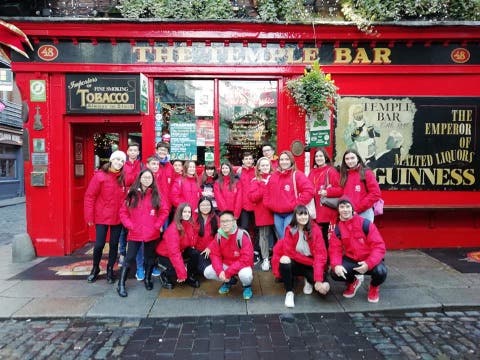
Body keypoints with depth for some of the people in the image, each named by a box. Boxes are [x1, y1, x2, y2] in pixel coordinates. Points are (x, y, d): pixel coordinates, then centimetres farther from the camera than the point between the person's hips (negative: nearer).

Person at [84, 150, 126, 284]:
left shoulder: (123, 177, 1)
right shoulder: (100, 176, -10)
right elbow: (90, 196, -9)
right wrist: (89, 216, -10)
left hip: (118, 217, 3)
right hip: (102, 217, -3)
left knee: (114, 244, 11)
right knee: (99, 244, 3)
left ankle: (110, 269, 29)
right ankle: (95, 269, 28)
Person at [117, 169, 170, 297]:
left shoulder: (156, 195, 1)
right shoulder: (132, 194, 1)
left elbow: (165, 211, 0)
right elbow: (123, 211, 1)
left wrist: (157, 225, -5)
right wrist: (129, 225, -7)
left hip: (152, 233, 1)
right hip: (135, 233, -1)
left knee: (150, 257, 14)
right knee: (130, 258, 0)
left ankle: (147, 279, 33)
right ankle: (121, 284, 10)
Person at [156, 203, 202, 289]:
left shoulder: (191, 225, -11)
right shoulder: (173, 229, -32)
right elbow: (174, 253, -36)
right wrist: (182, 273, -38)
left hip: (181, 251, 6)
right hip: (165, 255, -6)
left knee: (195, 253, -20)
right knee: (176, 271, -28)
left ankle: (190, 277, 2)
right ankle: (164, 276, 6)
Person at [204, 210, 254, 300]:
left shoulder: (242, 236, -25)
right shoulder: (218, 236, -10)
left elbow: (246, 259, -28)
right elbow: (215, 255, -4)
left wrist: (227, 273, -27)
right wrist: (220, 271, -24)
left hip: (242, 265, -5)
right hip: (226, 264, 5)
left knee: (245, 275, -38)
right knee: (207, 273, -14)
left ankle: (247, 286, 2)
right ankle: (229, 281, 14)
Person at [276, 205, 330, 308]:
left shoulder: (315, 229, -13)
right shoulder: (290, 230, -10)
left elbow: (320, 254, -18)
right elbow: (289, 252, -14)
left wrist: (318, 279, -27)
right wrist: (311, 261, -19)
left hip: (312, 265, 0)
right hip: (296, 264, 0)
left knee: (324, 287, -23)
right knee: (284, 260, -33)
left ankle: (309, 281, 14)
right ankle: (289, 292, -14)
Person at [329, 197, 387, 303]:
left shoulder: (365, 224, -15)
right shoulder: (337, 229, -3)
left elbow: (378, 246, -18)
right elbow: (335, 250, -4)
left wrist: (368, 263, -33)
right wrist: (336, 265, -27)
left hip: (369, 260, -2)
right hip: (351, 260, 3)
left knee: (380, 271, -34)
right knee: (335, 273, -23)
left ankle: (374, 287, 8)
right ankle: (352, 282, 16)